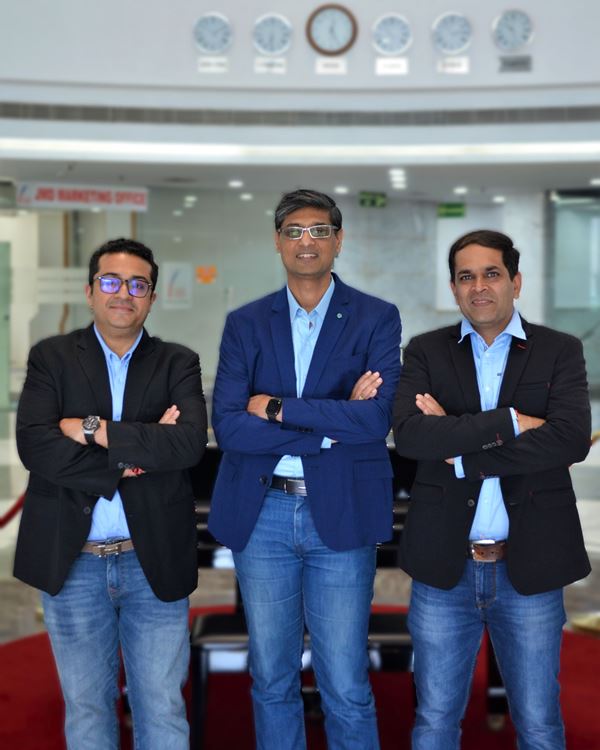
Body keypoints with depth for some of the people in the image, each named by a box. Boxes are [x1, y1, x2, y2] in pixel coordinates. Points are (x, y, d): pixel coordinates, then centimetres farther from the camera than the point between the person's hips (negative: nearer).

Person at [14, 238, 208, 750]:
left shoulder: (178, 363, 4)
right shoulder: (51, 357, 3)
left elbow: (190, 441, -14)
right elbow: (34, 445, -13)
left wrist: (95, 430, -16)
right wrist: (137, 449, -16)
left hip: (154, 560, 0)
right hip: (72, 561, 0)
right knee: (85, 708, 13)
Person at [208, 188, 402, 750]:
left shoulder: (376, 319, 1)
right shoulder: (245, 324, 6)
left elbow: (377, 418, -14)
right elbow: (227, 426, -7)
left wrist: (278, 408, -12)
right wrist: (331, 423, -13)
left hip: (340, 514, -2)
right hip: (262, 514, 2)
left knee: (346, 687, 5)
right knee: (271, 682, 13)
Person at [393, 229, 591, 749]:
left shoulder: (560, 351, 2)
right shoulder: (426, 352, 4)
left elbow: (572, 439, -15)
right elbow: (408, 435, -13)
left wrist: (459, 447, -14)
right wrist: (509, 422, -18)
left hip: (529, 566, -1)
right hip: (445, 567, 1)